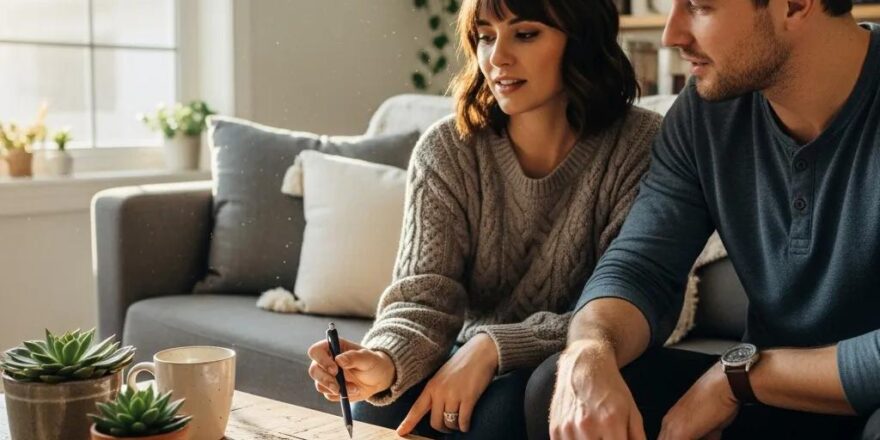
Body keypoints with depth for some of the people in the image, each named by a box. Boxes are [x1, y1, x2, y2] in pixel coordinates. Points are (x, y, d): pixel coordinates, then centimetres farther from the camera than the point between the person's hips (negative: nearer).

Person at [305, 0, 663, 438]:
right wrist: (385, 360, -36)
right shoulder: (445, 150, -7)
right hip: (469, 363, 2)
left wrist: (494, 346, -28)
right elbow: (425, 295, -13)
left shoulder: (642, 147, -15)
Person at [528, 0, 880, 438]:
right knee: (555, 387, -12)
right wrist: (588, 356, -27)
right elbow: (636, 267, -6)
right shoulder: (707, 109, -3)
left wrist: (738, 374, -19)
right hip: (776, 400, 5)